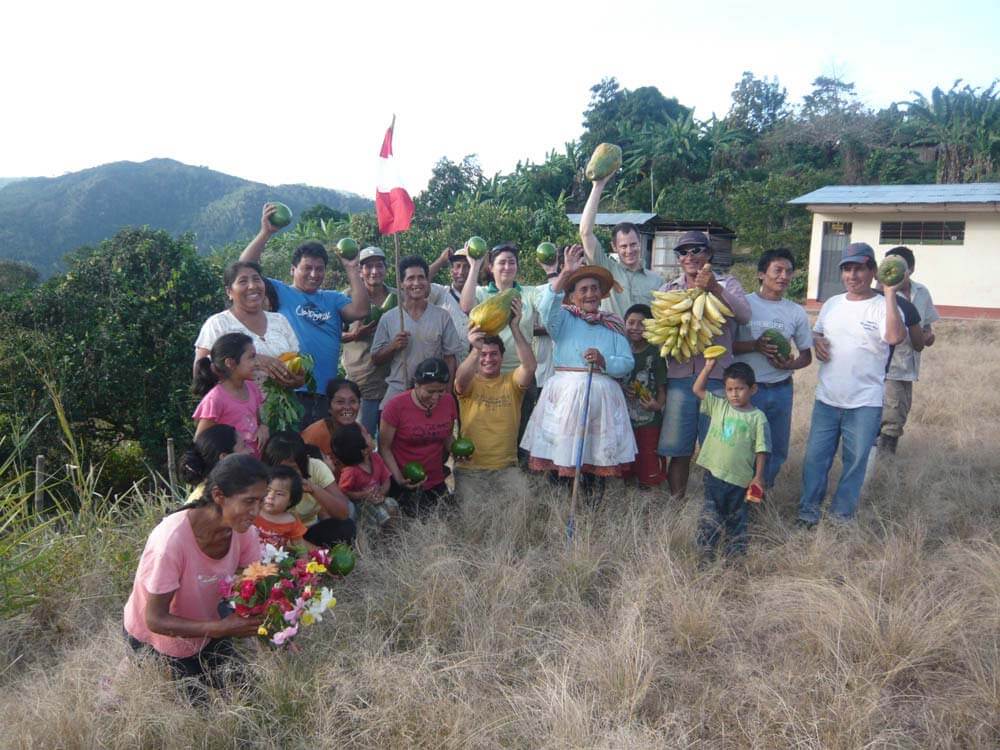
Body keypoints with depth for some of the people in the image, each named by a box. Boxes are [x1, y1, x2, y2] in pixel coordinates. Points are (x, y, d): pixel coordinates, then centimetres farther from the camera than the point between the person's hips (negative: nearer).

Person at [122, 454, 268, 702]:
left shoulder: (243, 530, -19)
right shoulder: (171, 539, -35)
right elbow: (155, 620, -28)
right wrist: (220, 628, -39)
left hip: (206, 627, 5)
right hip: (156, 637, -5)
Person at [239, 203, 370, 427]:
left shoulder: (333, 299, 16)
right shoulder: (279, 292, 6)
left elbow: (360, 310, -2)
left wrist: (351, 269, 1)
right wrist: (265, 233, -10)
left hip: (326, 394, 4)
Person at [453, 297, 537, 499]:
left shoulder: (511, 382, 6)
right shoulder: (469, 383, 3)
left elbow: (529, 366, -15)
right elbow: (461, 378, -22)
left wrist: (515, 328, -26)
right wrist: (475, 350, -42)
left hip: (506, 468, 1)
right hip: (469, 469, -1)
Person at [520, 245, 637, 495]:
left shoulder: (613, 325, 13)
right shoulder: (563, 319, 7)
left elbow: (627, 363, 5)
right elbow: (546, 306, -16)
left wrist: (604, 361, -14)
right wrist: (565, 273, -23)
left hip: (602, 394, 2)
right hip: (566, 392, -2)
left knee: (598, 451, 2)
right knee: (562, 449, -5)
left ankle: (595, 500, 15)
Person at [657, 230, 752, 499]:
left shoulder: (726, 283, 8)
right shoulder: (668, 290, 14)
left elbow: (744, 316, -10)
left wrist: (715, 287, -21)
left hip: (717, 379, -1)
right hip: (679, 378, 2)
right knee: (678, 450, 6)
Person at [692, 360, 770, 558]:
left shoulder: (757, 417, -6)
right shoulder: (719, 406, 2)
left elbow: (761, 449, -4)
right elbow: (697, 390, 2)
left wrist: (758, 476, -6)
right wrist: (708, 367, -6)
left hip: (740, 478, -2)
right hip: (714, 473, 2)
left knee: (736, 517, 14)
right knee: (710, 515, 7)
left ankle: (735, 553, 28)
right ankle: (706, 551, 17)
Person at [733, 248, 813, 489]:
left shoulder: (797, 312, 7)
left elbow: (806, 355, 12)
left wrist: (789, 365, -10)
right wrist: (755, 346, -19)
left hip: (781, 390, 4)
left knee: (777, 448, 11)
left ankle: (761, 489, 31)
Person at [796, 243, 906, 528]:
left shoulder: (882, 306, -9)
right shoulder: (832, 303, 8)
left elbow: (895, 337, -28)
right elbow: (816, 331, 22)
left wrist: (890, 294, -29)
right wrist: (816, 340, -2)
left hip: (865, 404, -4)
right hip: (826, 398, 5)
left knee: (855, 461, 7)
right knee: (815, 456, 9)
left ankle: (842, 516, 21)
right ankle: (808, 510, 22)